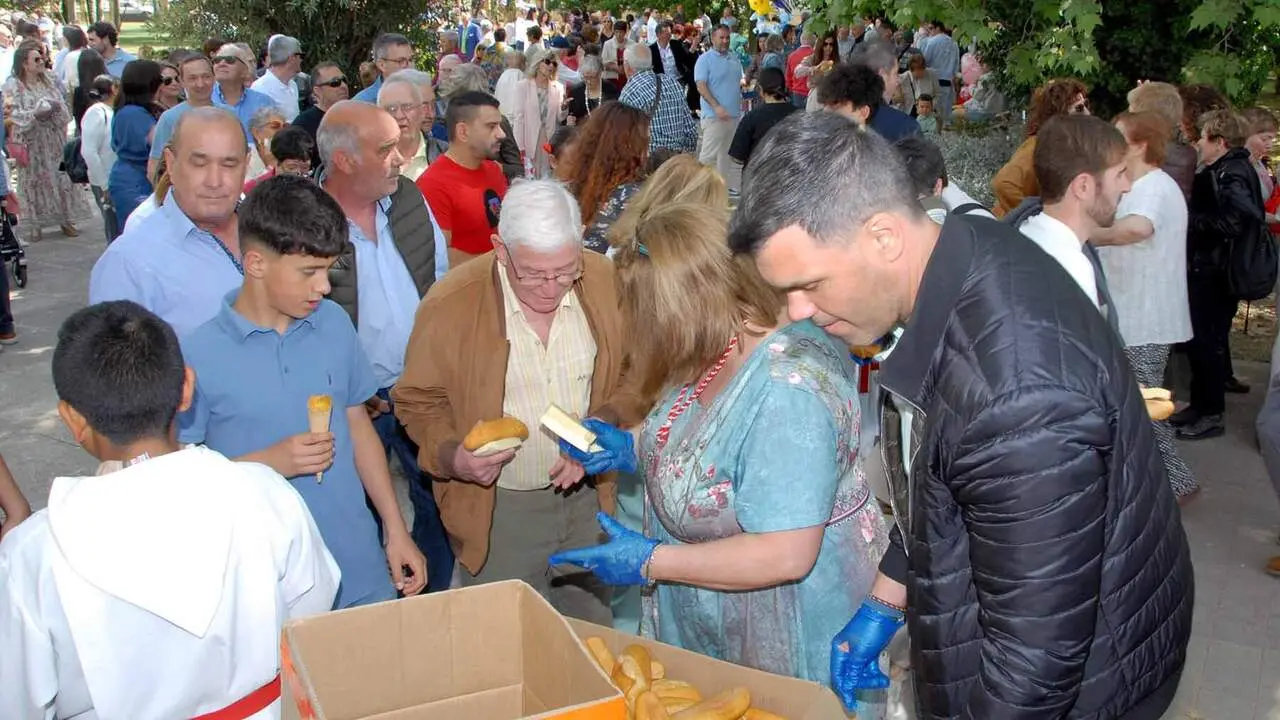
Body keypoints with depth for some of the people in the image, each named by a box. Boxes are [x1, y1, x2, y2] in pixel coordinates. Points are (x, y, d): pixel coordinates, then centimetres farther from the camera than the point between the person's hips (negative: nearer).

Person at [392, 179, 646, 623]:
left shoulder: (606, 282, -10)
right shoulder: (450, 304, -17)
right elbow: (417, 402, -4)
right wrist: (452, 456, -22)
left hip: (587, 494, 3)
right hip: (498, 508, -3)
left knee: (593, 634, 20)